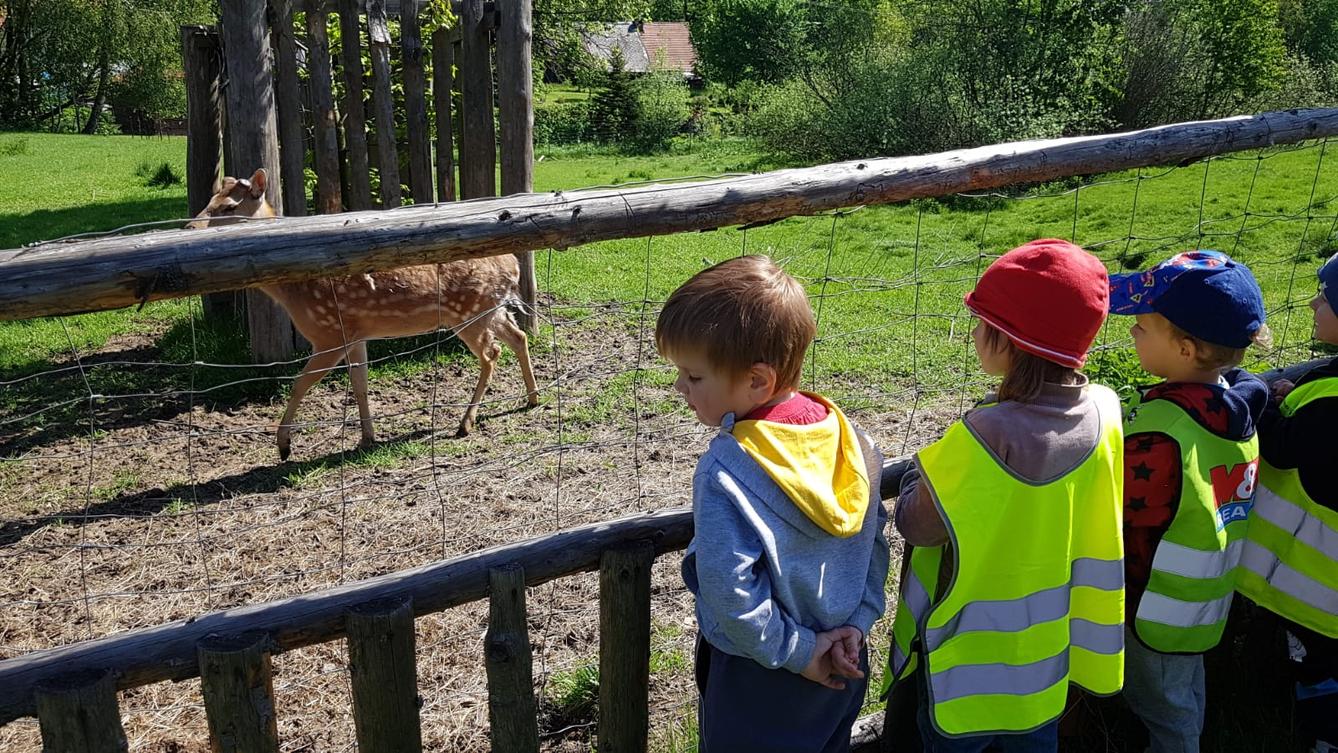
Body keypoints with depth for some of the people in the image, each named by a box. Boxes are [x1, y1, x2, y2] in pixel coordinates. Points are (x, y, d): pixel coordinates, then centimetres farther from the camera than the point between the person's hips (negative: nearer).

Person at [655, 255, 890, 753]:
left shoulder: (726, 472, -28)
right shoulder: (848, 437, -8)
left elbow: (731, 593, -28)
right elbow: (875, 536, -2)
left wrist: (794, 651, -16)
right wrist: (858, 620, -3)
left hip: (759, 685, -6)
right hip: (842, 665, 6)